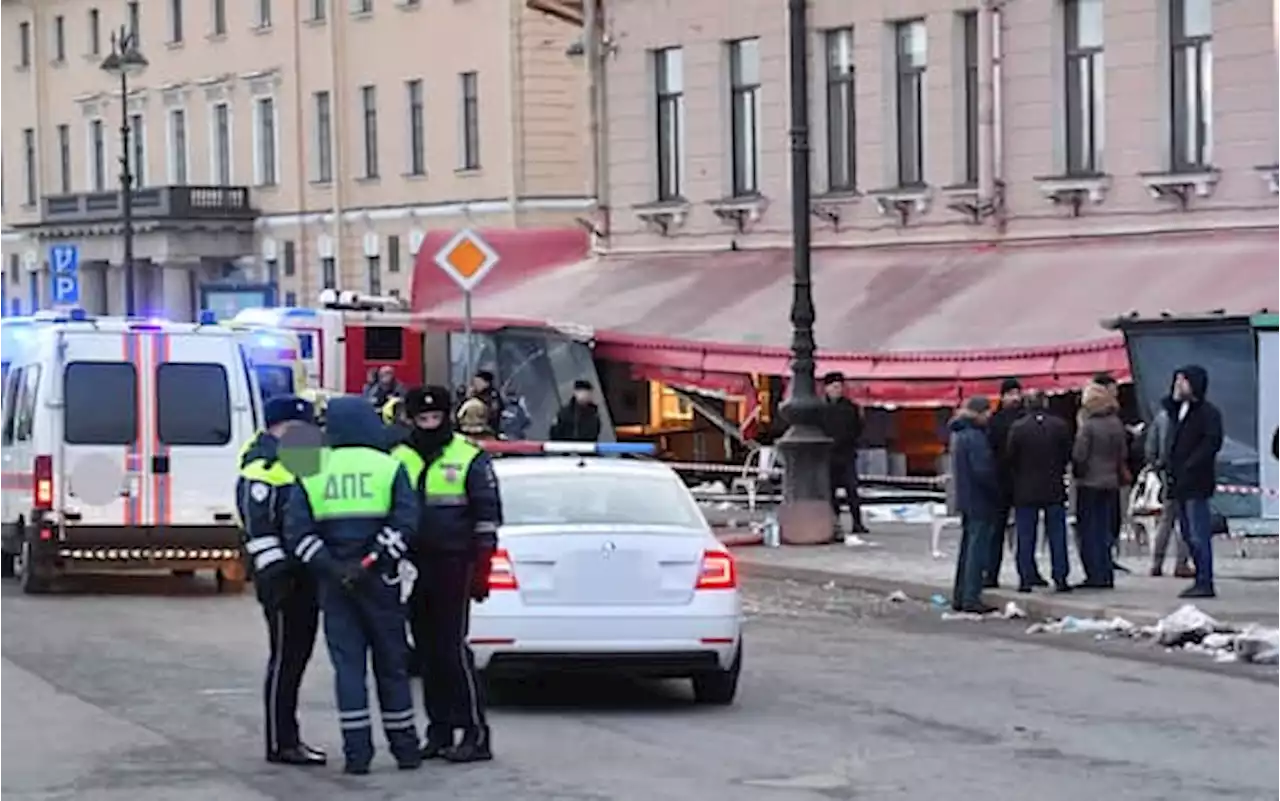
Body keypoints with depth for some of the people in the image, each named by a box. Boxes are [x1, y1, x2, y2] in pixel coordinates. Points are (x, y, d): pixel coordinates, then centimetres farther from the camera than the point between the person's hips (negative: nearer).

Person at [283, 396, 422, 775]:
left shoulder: (312, 474, 4)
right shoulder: (389, 468, -1)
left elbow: (297, 531, -6)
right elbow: (405, 522, -14)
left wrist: (330, 567, -10)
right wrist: (372, 561, -15)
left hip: (334, 585, 1)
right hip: (380, 582, -1)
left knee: (347, 665, 3)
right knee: (391, 664, 9)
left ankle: (357, 752, -2)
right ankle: (405, 748, 15)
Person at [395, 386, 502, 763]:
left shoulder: (470, 459, -1)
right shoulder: (399, 459, 12)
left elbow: (487, 517, -3)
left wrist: (481, 570, -9)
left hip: (453, 566, -5)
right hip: (413, 567, 5)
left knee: (452, 648, -10)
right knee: (427, 651, 9)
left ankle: (476, 734, -7)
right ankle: (439, 732, 16)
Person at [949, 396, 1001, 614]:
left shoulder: (959, 434, 11)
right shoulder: (975, 437, -19)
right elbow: (982, 471, -23)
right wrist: (997, 492, -11)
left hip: (966, 499, 10)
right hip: (980, 500, -10)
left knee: (967, 547, 16)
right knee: (977, 548, -5)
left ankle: (959, 597, 21)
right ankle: (971, 598, -5)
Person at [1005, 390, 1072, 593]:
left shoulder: (1018, 428, -11)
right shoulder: (1060, 426, -4)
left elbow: (1009, 457, -6)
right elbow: (1068, 455, 3)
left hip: (1025, 491, -1)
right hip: (1054, 489, 1)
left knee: (1026, 537, 6)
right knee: (1057, 535, 7)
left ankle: (1026, 578, 5)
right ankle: (1060, 578, 4)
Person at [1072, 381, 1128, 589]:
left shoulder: (1088, 426, -15)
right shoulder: (1116, 424, 2)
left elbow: (1078, 455, -14)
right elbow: (1123, 453, 9)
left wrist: (1077, 472, 5)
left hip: (1089, 484, -6)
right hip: (1111, 483, 6)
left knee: (1089, 532, 0)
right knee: (1105, 531, 11)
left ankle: (1095, 576, -3)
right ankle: (1106, 575, 12)